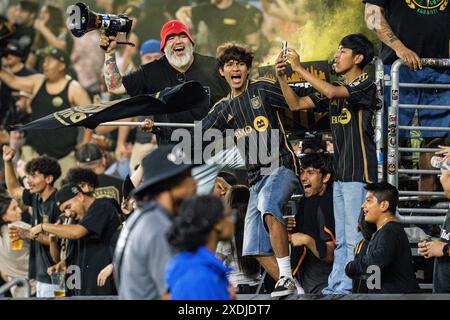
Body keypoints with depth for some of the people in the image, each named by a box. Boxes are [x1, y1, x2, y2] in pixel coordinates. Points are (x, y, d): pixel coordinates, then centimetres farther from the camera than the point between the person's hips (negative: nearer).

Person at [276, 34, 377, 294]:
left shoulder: (366, 86, -7)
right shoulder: (337, 90, 19)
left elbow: (331, 92, -24)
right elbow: (296, 104, 18)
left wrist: (299, 68, -17)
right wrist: (281, 76, 3)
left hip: (359, 174, -9)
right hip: (341, 174, 9)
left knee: (355, 238, -9)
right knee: (341, 240, 10)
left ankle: (346, 289, -11)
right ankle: (334, 288, 11)